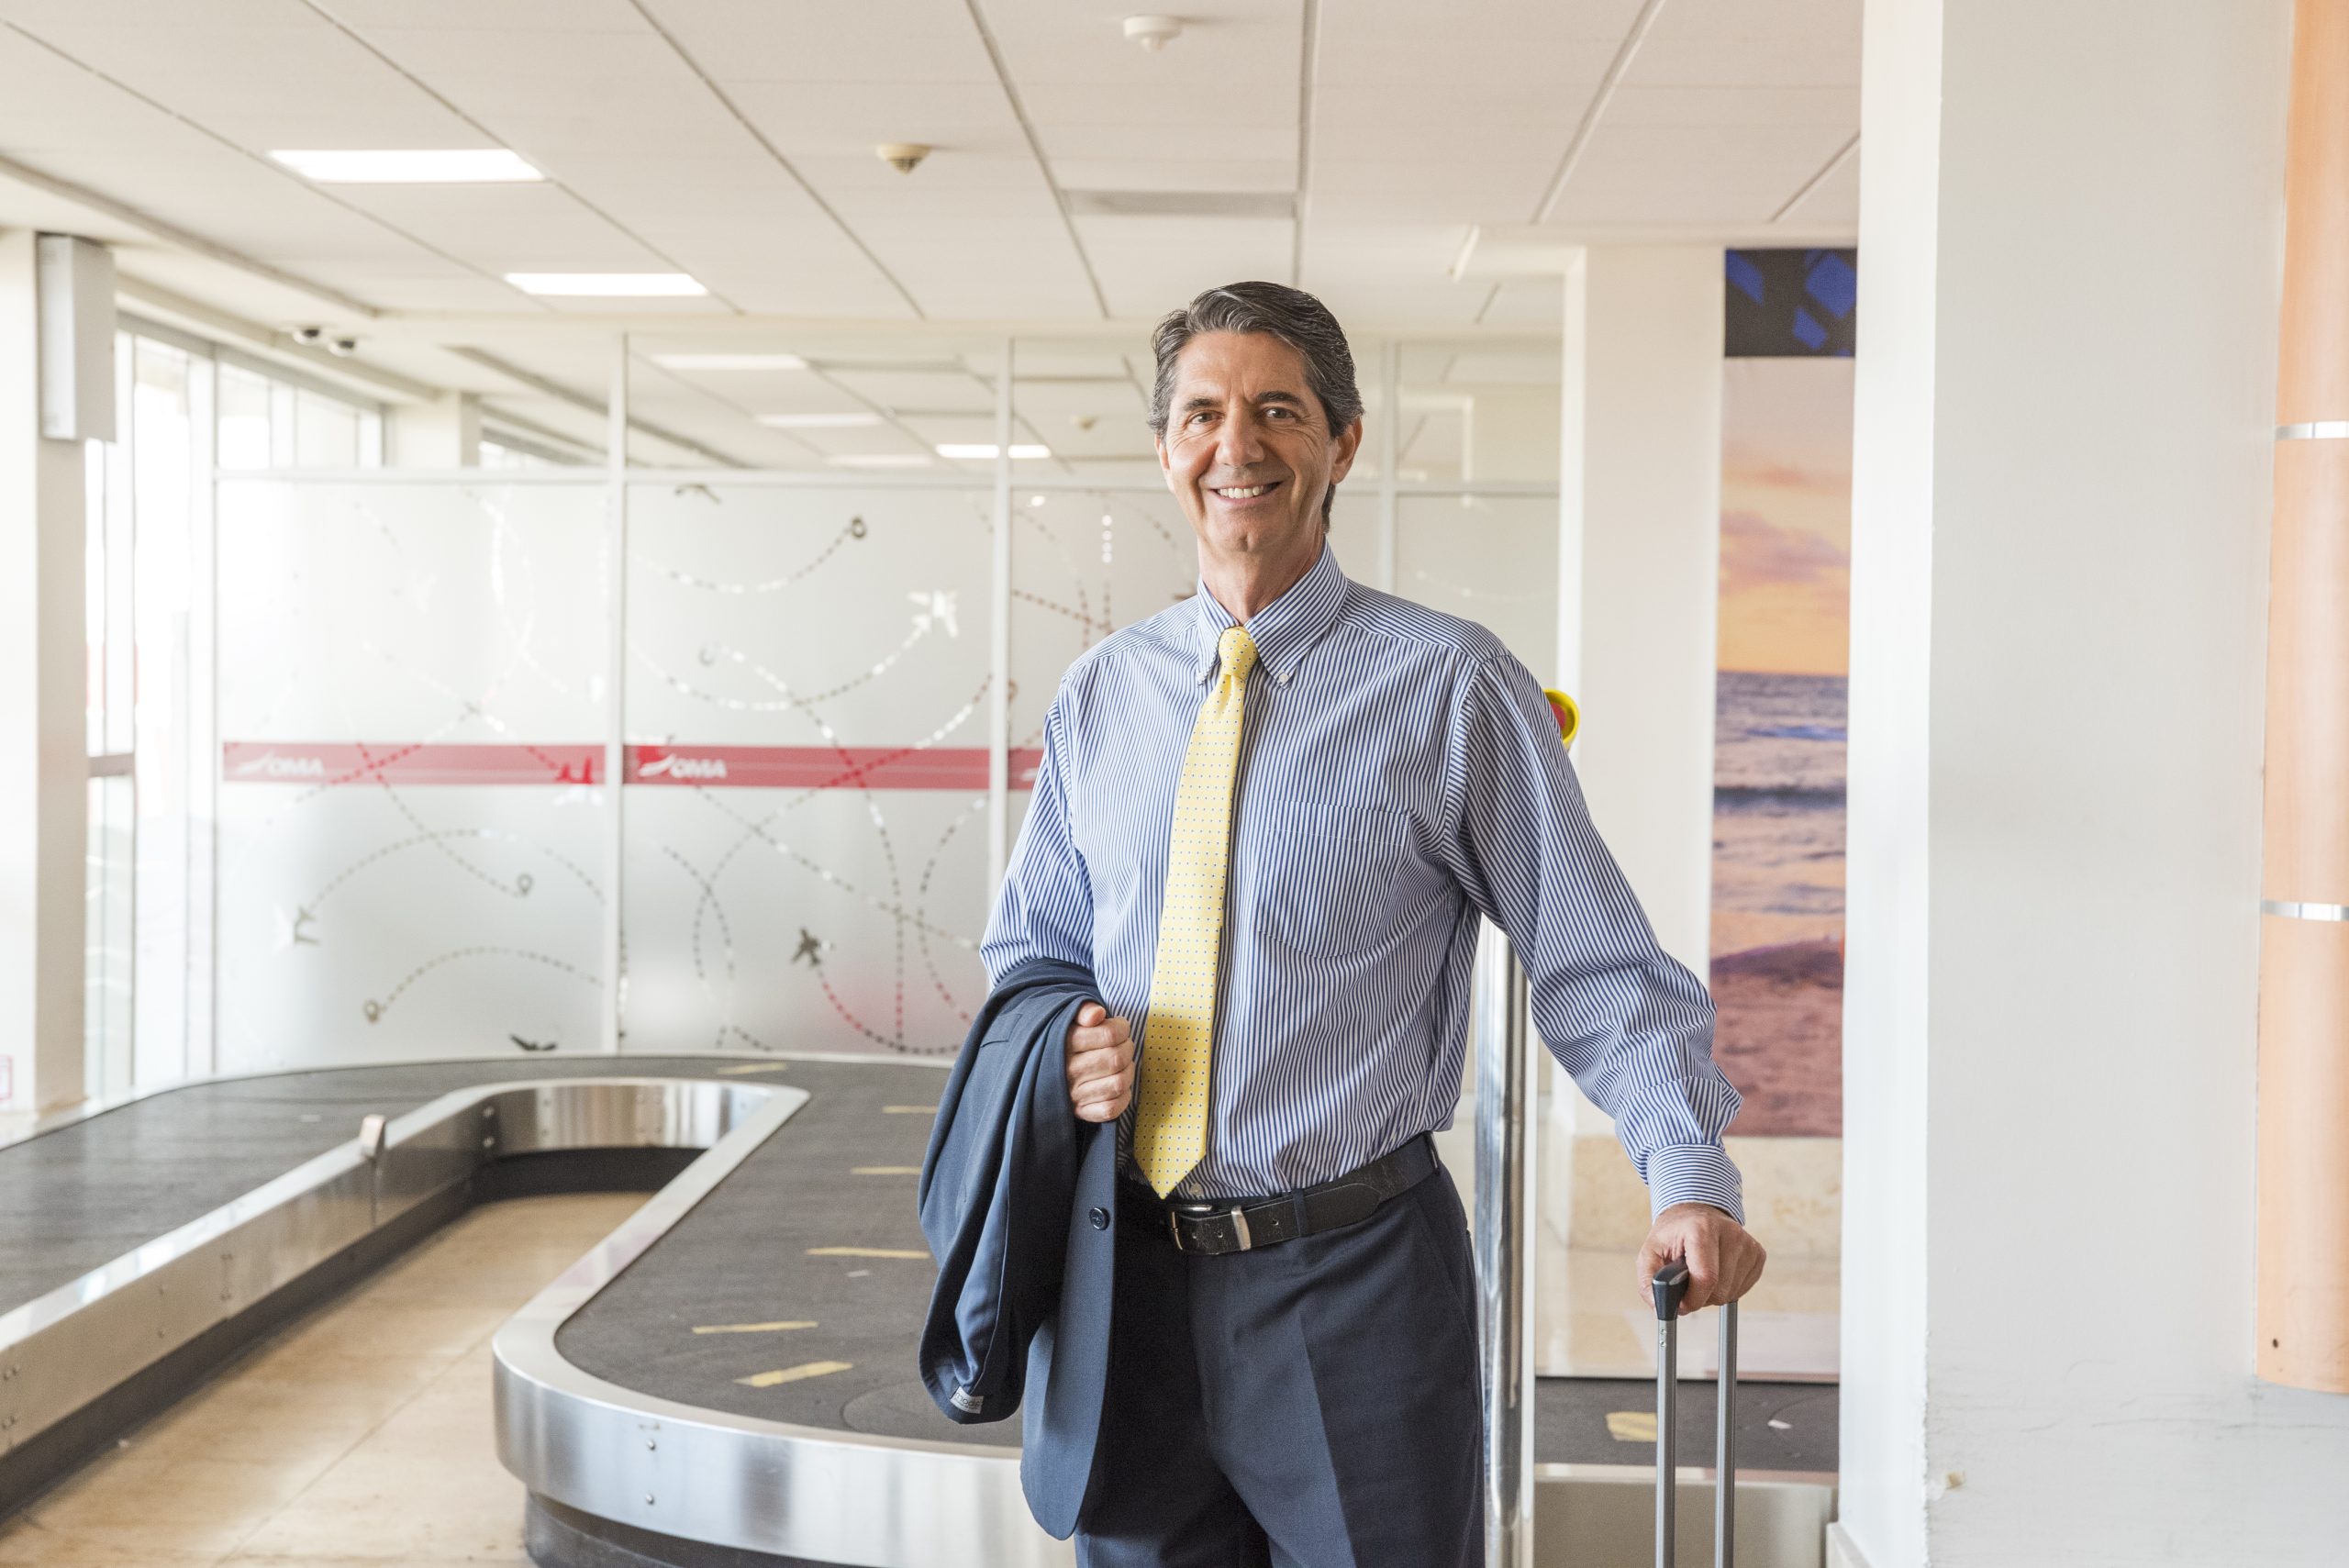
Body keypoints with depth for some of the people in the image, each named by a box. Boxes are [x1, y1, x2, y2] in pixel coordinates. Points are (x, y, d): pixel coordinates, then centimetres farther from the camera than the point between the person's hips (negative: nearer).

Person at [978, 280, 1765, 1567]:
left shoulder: (1449, 685, -6)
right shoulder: (1098, 695, 7)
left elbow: (1596, 963, -7)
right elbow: (1027, 943, 18)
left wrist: (1689, 1175, -21)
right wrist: (1061, 1039, -5)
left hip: (1354, 1282, -3)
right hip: (1136, 1277, 4)